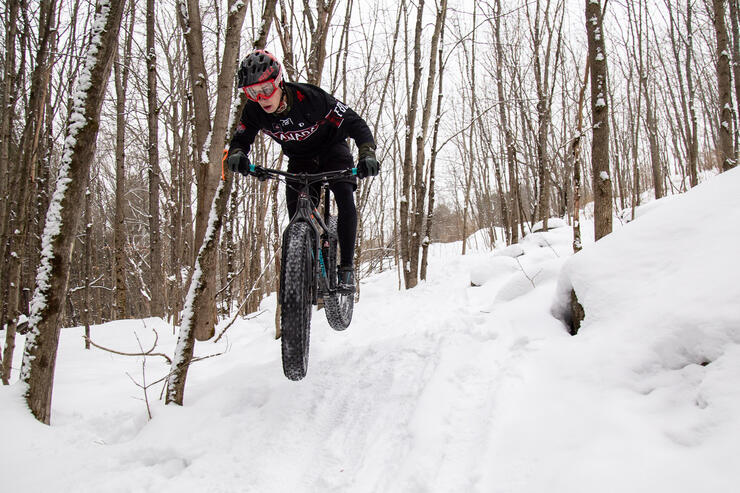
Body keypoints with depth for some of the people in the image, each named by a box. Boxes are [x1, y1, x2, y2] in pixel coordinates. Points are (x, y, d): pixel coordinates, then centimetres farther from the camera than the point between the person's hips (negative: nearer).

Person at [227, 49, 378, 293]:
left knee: (345, 198, -26)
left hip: (332, 148, -3)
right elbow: (240, 139, -8)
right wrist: (236, 155, -33)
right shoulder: (254, 111, -22)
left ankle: (346, 267, -17)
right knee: (297, 214, -12)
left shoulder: (310, 97, -34)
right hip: (299, 158, 4)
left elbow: (356, 124, -31)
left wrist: (367, 153, -49)